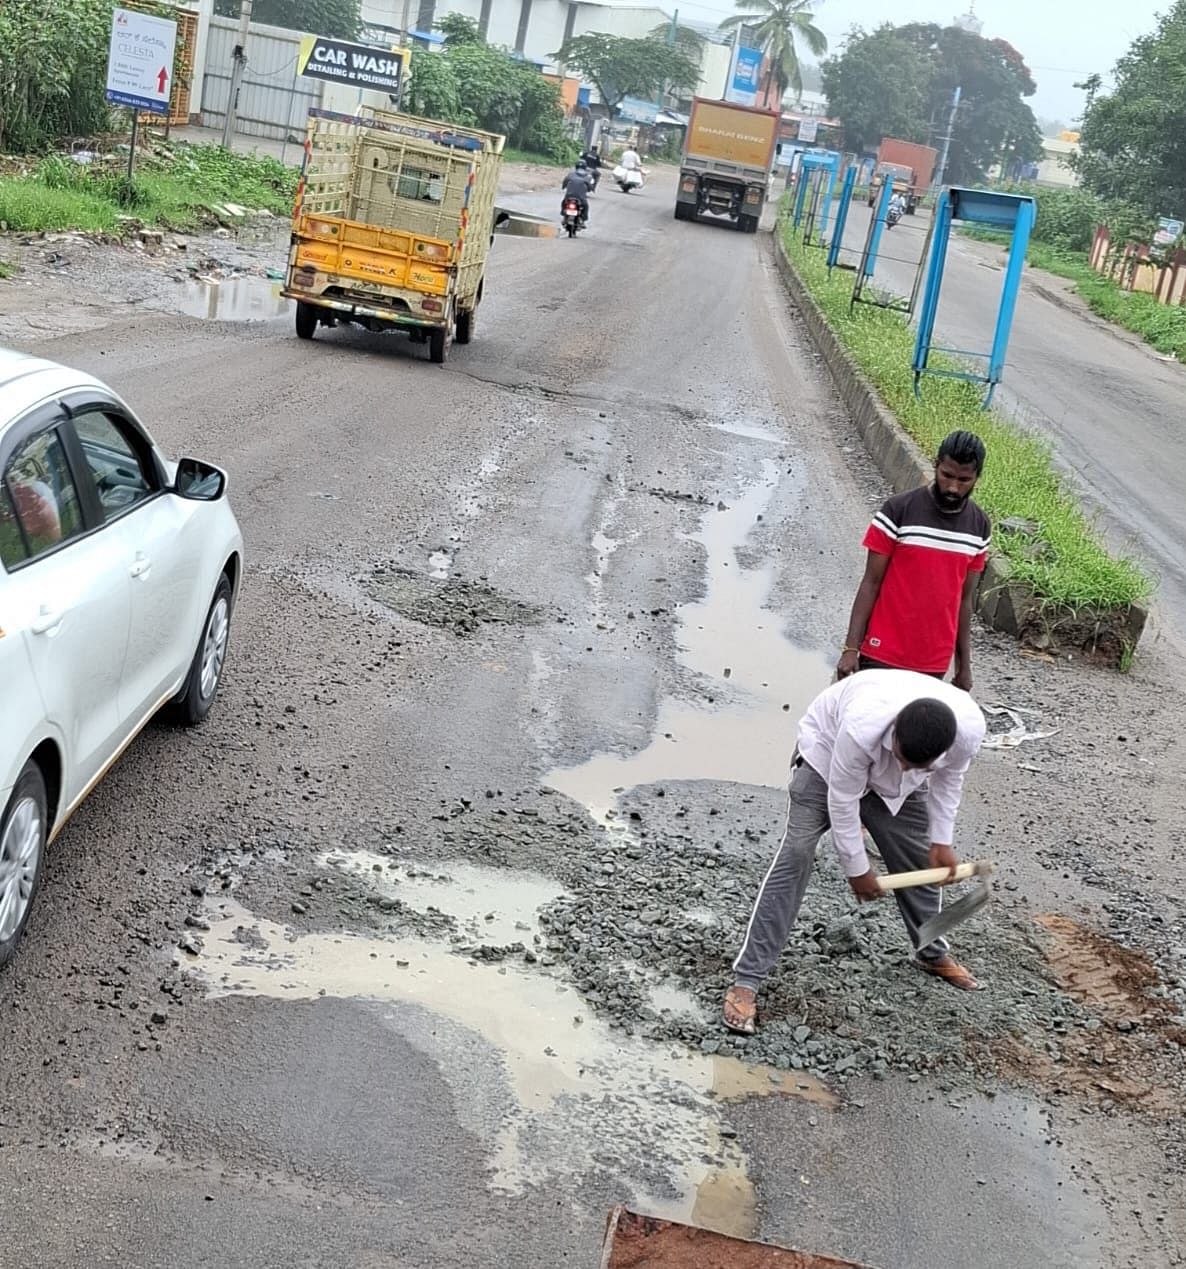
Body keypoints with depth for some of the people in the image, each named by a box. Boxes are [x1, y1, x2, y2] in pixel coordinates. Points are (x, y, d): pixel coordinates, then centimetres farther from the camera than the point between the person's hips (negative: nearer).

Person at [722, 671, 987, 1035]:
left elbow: (949, 777, -8)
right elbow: (842, 800, -30)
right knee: (795, 856, -17)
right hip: (828, 750, -5)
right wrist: (856, 868, -19)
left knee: (920, 860, 9)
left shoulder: (970, 727, -32)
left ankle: (934, 953, 38)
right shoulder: (861, 727, -46)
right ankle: (746, 979, -16)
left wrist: (941, 841, -5)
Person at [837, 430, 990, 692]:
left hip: (934, 664, 4)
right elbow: (871, 583, -6)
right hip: (883, 656, -4)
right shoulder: (898, 511, -9)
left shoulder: (979, 528, 4)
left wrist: (964, 665, 11)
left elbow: (965, 599, 11)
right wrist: (851, 648, -11)